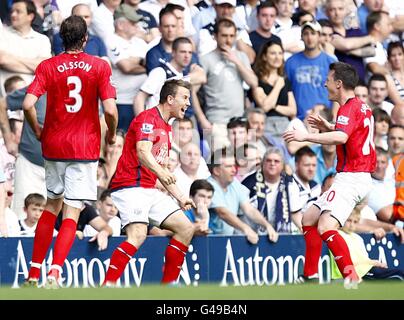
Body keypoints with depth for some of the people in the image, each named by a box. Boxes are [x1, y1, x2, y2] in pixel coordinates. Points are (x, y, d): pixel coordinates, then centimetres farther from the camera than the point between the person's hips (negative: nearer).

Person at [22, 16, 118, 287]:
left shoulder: (48, 67, -1)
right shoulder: (99, 66, -4)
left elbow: (28, 104, -12)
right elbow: (110, 110, -12)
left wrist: (37, 130, 7)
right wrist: (112, 134, 8)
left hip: (54, 145, 3)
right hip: (85, 147, -3)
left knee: (52, 206, 20)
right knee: (72, 214, -2)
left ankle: (34, 274, 19)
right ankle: (54, 274, -18)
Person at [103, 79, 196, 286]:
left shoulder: (167, 129, 22)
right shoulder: (148, 118, -8)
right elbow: (143, 152, -25)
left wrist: (179, 197, 26)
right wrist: (160, 171, -41)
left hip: (150, 191, 10)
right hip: (130, 187, -10)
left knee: (186, 228, 5)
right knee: (138, 234, -28)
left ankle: (168, 284, 9)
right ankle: (108, 286, -31)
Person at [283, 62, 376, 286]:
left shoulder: (350, 107, -15)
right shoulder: (362, 107, 16)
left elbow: (340, 137, -34)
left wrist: (306, 136, -31)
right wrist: (328, 127, 21)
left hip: (351, 177, -11)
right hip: (352, 177, 11)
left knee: (326, 228, -23)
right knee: (309, 219, 16)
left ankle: (352, 279, -27)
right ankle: (311, 277, 17)